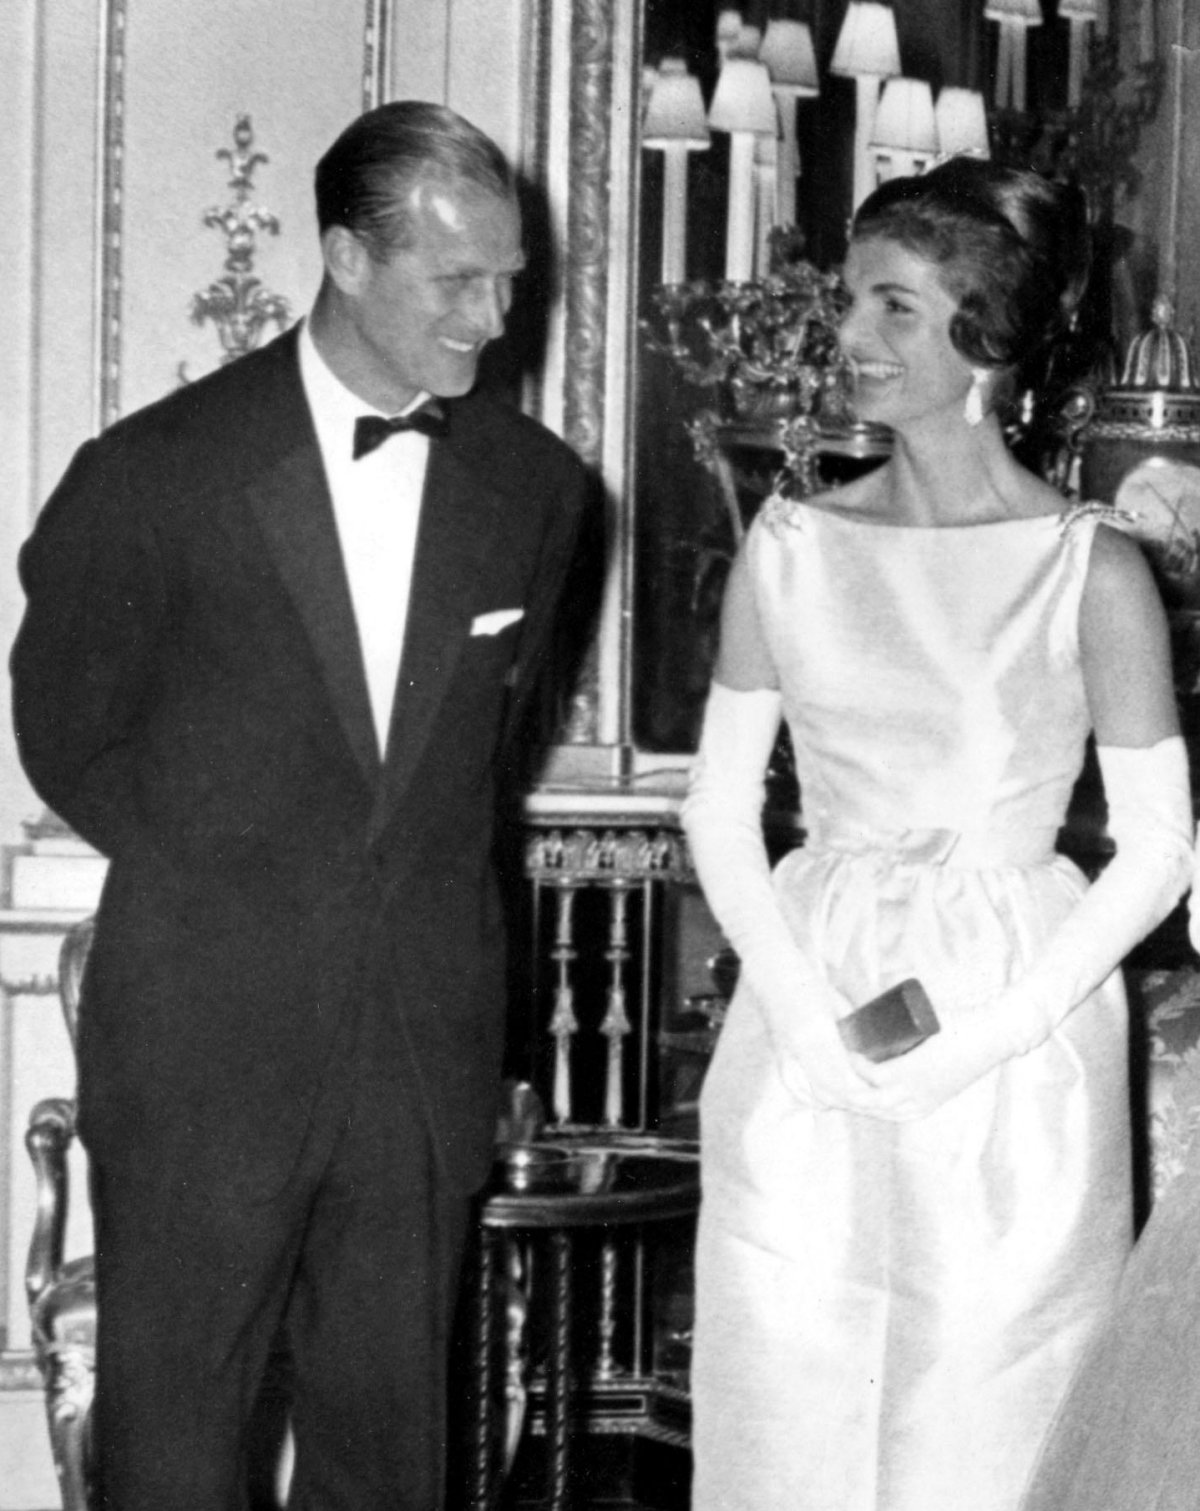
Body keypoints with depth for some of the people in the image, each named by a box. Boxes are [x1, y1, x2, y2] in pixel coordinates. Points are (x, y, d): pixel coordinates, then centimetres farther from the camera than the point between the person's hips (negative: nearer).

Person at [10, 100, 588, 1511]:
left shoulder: (532, 484, 1)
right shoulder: (156, 472, -9)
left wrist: (422, 883, 11)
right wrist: (218, 884, 6)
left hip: (428, 1031, 3)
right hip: (203, 1031, -3)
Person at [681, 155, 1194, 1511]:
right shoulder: (793, 546, 3)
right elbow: (719, 804, 5)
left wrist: (995, 1031, -13)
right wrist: (797, 1000, -9)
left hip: (1016, 1057, -3)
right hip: (803, 1017, 3)